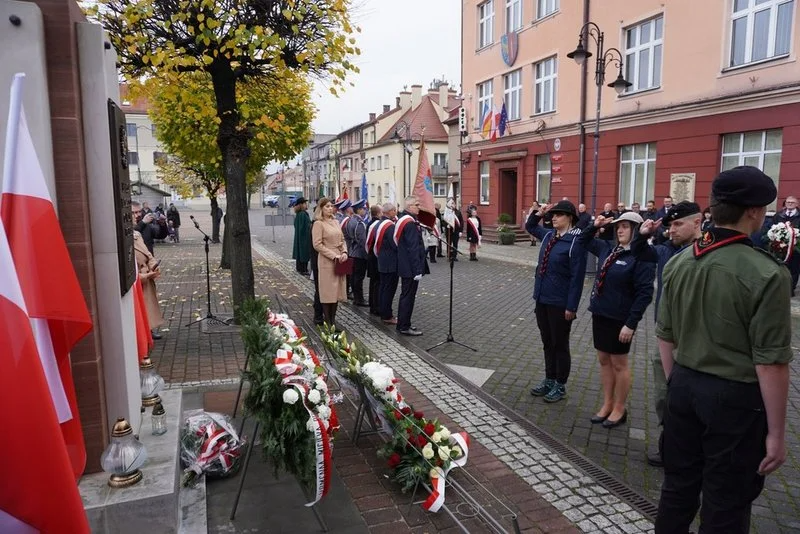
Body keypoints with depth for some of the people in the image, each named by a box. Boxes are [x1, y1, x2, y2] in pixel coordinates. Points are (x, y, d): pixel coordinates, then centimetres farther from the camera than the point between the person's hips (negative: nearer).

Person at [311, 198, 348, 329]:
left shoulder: (335, 222, 14)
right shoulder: (318, 224, -7)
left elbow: (342, 240, 17)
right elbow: (317, 244, -13)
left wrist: (344, 252, -2)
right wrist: (333, 256, -17)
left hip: (339, 261, 7)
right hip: (326, 261, -7)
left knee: (337, 290, 9)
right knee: (327, 291, -1)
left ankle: (333, 319, 19)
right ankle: (327, 322, 9)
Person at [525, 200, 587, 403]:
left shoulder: (576, 241, -15)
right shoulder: (548, 235, 6)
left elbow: (577, 277, -17)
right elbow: (529, 227, 27)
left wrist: (571, 307, -18)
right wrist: (539, 213, 8)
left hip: (560, 303, -7)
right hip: (542, 299, 7)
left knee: (560, 345, 8)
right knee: (547, 343, 17)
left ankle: (560, 386, 22)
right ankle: (549, 380, 32)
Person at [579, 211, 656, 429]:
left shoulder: (641, 257, -16)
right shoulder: (608, 248, 5)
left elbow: (645, 294, -19)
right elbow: (584, 241, 24)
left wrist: (631, 324, -21)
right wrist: (595, 226, 6)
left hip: (620, 319, -7)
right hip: (600, 313, 7)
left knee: (619, 364, 8)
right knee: (604, 361, 15)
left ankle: (619, 409, 24)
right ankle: (607, 404, 30)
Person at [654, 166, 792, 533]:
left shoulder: (678, 262, -1)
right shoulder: (766, 274, -19)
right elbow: (771, 362, -17)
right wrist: (776, 432, -8)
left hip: (684, 386, 5)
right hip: (736, 396, -5)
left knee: (677, 487, 19)